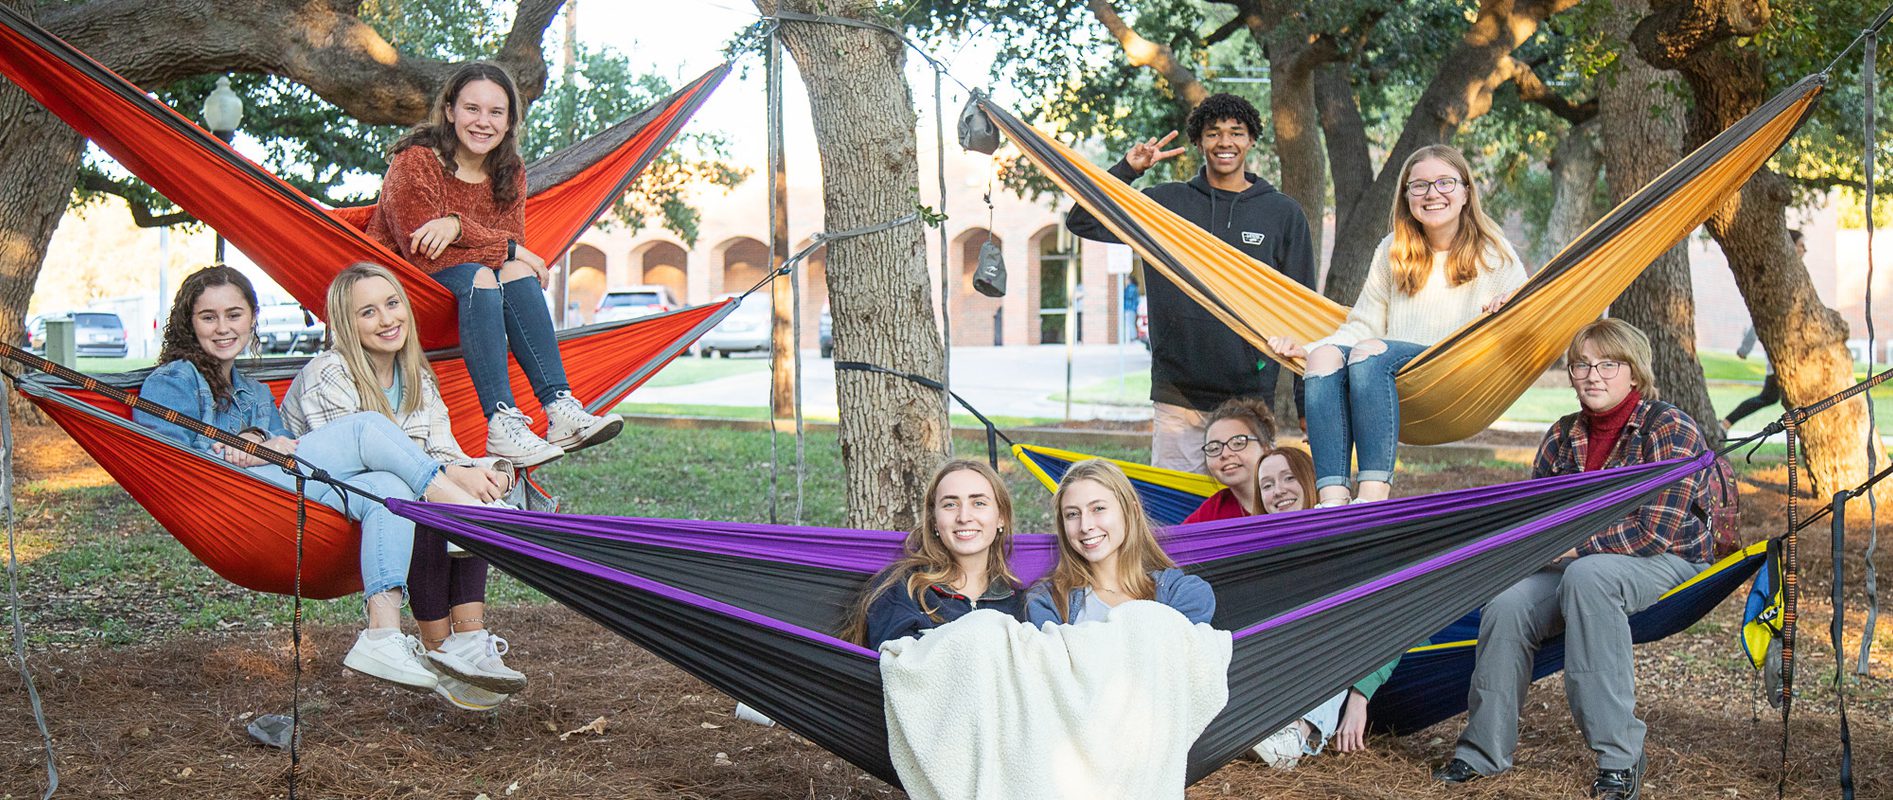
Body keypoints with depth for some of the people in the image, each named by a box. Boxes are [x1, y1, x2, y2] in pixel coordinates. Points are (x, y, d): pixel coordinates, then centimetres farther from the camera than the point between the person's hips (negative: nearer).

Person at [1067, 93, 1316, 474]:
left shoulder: (1283, 213, 8)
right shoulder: (1166, 202, 9)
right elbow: (1082, 222, 8)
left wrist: (1307, 400, 7)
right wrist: (1128, 168, -2)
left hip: (1251, 396, 0)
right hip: (1178, 397, 0)